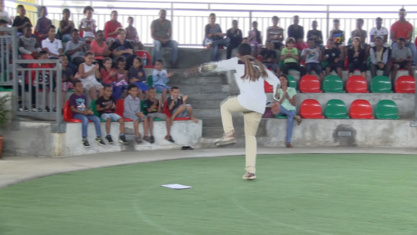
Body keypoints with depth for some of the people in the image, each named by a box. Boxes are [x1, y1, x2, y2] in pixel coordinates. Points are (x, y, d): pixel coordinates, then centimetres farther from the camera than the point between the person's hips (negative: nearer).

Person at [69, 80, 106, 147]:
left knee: (97, 119, -17)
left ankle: (99, 137, -13)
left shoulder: (84, 97, 19)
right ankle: (84, 139, -34)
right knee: (85, 119, -38)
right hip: (77, 114, -6)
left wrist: (88, 111, -3)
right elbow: (72, 109, -8)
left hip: (85, 113, 6)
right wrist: (83, 112, -17)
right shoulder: (73, 97, -1)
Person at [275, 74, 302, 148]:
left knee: (290, 119, -37)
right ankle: (295, 117, -31)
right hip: (281, 111, 1)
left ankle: (288, 141, -44)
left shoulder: (292, 90, 10)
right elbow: (278, 103, -2)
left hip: (291, 110, -1)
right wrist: (283, 96, -14)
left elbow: (294, 103, 2)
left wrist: (288, 97, -11)